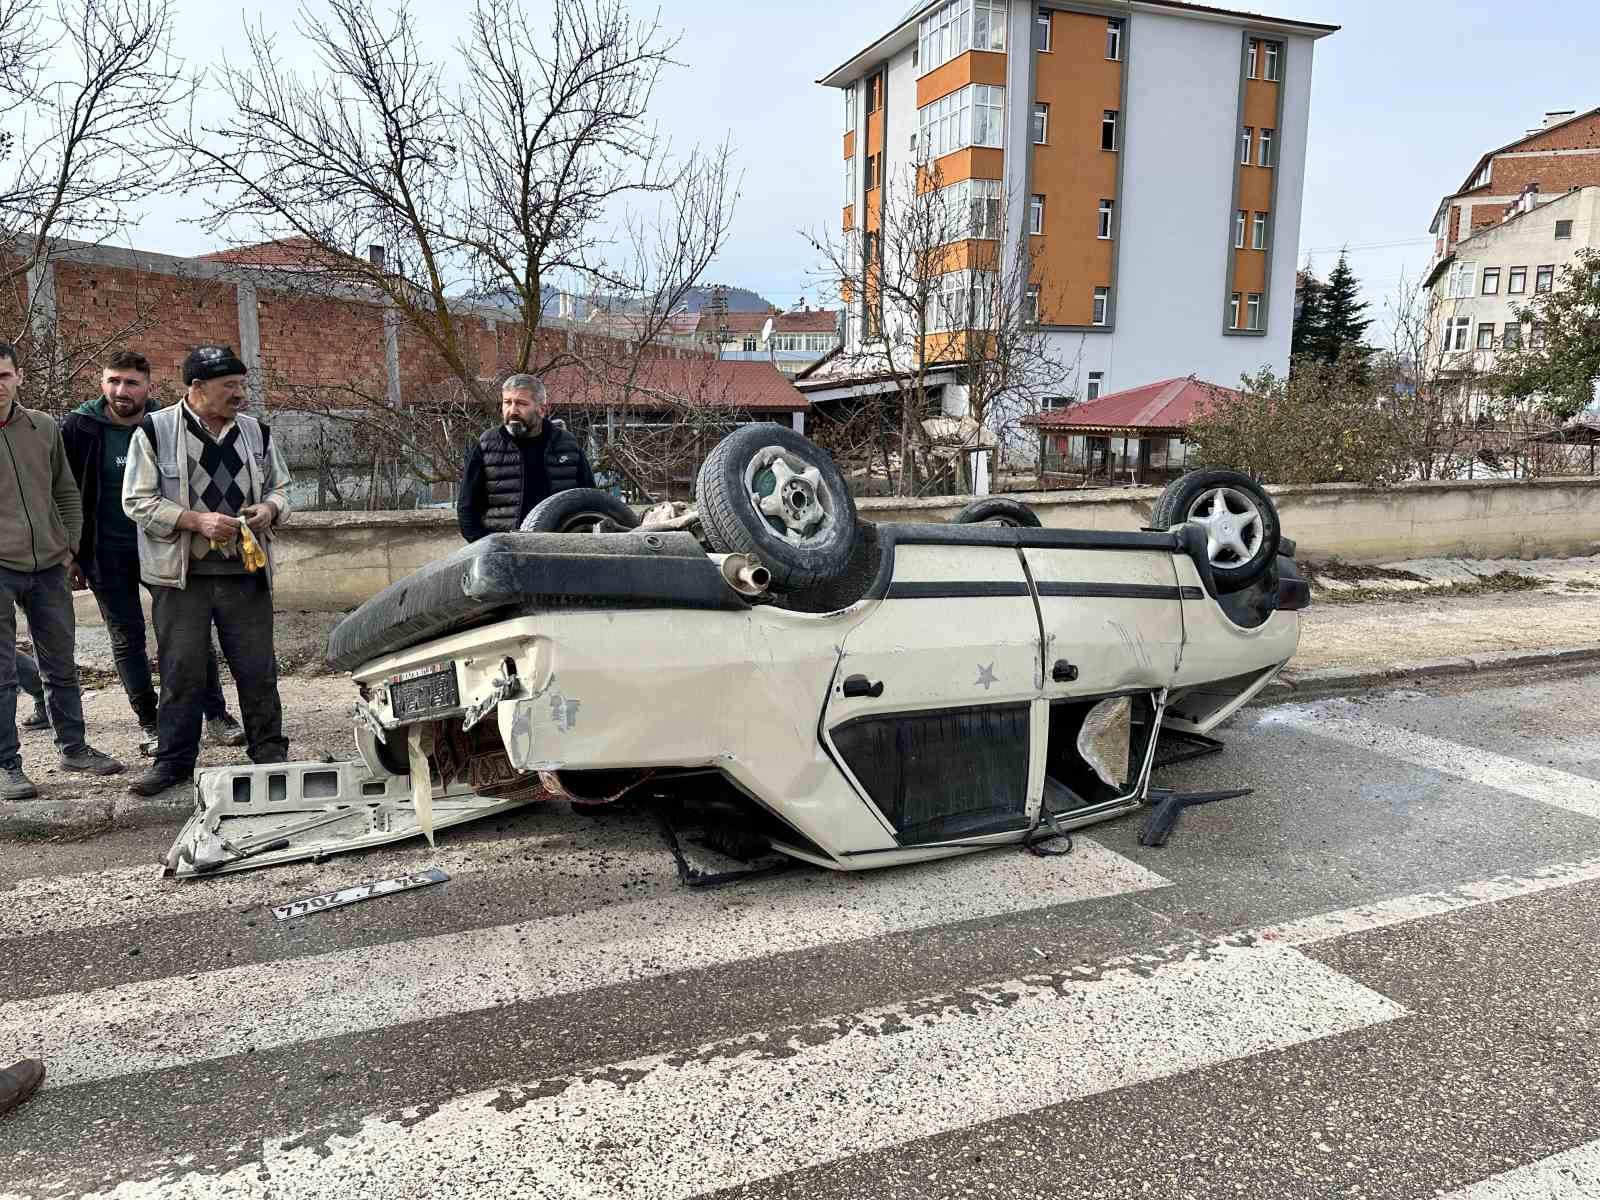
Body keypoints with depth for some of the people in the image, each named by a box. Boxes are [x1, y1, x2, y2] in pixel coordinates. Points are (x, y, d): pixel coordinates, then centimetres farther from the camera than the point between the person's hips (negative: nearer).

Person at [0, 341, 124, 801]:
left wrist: (69, 545, 9)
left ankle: (73, 748, 26)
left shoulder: (45, 427, 7)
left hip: (48, 568, 4)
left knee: (61, 666, 13)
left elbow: (66, 492, 16)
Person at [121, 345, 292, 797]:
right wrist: (198, 520, -16)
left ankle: (269, 750, 19)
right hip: (182, 574, -3)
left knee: (257, 668, 6)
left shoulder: (256, 432, 10)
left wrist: (269, 509, -5)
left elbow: (280, 486, 19)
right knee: (181, 671, 3)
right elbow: (137, 501, -4)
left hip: (246, 572, 3)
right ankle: (173, 759, 15)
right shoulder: (154, 431, -2)